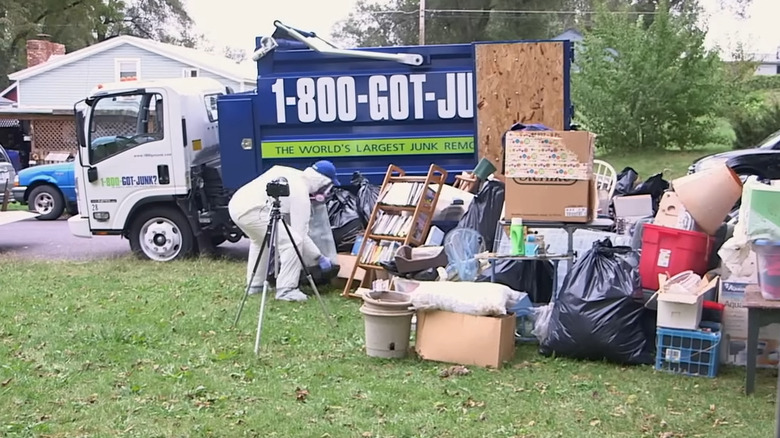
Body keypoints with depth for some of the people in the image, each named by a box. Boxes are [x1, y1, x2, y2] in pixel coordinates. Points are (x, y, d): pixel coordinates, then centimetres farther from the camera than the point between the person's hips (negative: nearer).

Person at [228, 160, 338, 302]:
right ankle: (286, 290, -5)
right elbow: (300, 235, -4)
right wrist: (320, 258, 6)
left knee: (260, 239, 33)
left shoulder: (290, 173, 21)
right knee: (293, 242, -9)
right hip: (251, 211, -10)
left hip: (237, 204, 10)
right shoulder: (301, 193, -3)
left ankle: (255, 285, 37)